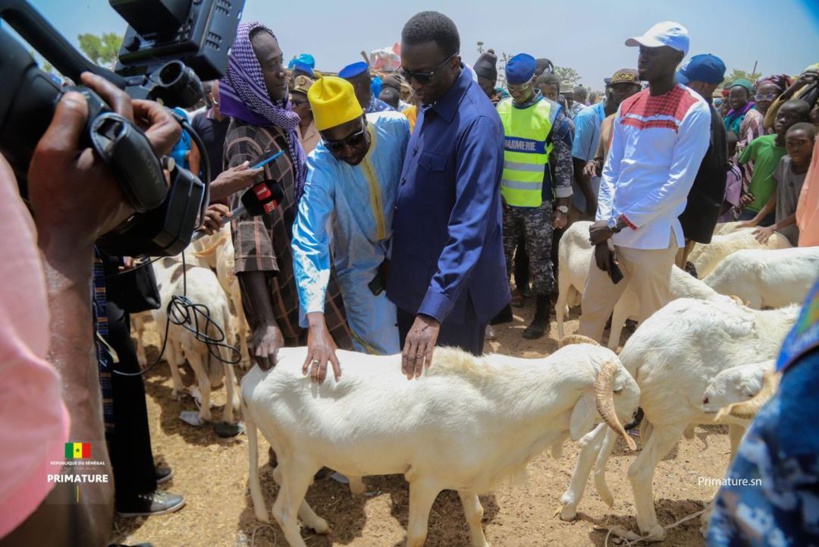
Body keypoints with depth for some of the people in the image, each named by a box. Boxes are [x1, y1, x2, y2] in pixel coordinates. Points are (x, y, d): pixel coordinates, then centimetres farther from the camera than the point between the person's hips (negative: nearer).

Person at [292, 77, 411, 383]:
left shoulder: (396, 127, -21)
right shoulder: (320, 168, -29)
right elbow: (308, 243, -38)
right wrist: (316, 325, -50)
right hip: (363, 268, -3)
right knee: (385, 359, -1)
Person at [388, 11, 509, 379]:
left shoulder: (476, 122, -24)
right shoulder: (430, 103, 4)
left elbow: (471, 225, -31)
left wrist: (433, 311, -37)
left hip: (453, 286, -8)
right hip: (413, 276, 8)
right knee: (412, 374, 22)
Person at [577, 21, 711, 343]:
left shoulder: (694, 111, -7)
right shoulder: (627, 107, 12)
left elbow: (678, 185, -13)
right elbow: (611, 170, 9)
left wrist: (618, 223, -14)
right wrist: (605, 229, -2)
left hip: (654, 237, -6)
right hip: (612, 233, 6)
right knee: (591, 311, 13)